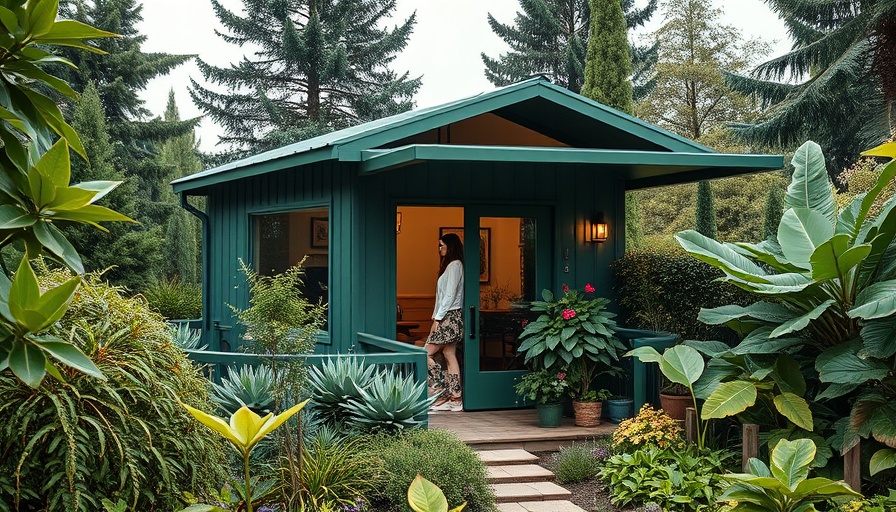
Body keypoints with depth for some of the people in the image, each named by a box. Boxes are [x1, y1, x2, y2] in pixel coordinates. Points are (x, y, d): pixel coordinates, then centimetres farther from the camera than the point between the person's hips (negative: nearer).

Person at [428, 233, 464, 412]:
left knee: (427, 353, -8)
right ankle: (455, 398, 5)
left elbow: (450, 295, -17)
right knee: (450, 356, 6)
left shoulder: (454, 265, -11)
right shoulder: (450, 265, 19)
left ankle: (442, 393, -6)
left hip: (449, 317, -10)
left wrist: (438, 318, -18)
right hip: (448, 318, 10)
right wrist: (437, 316, 14)